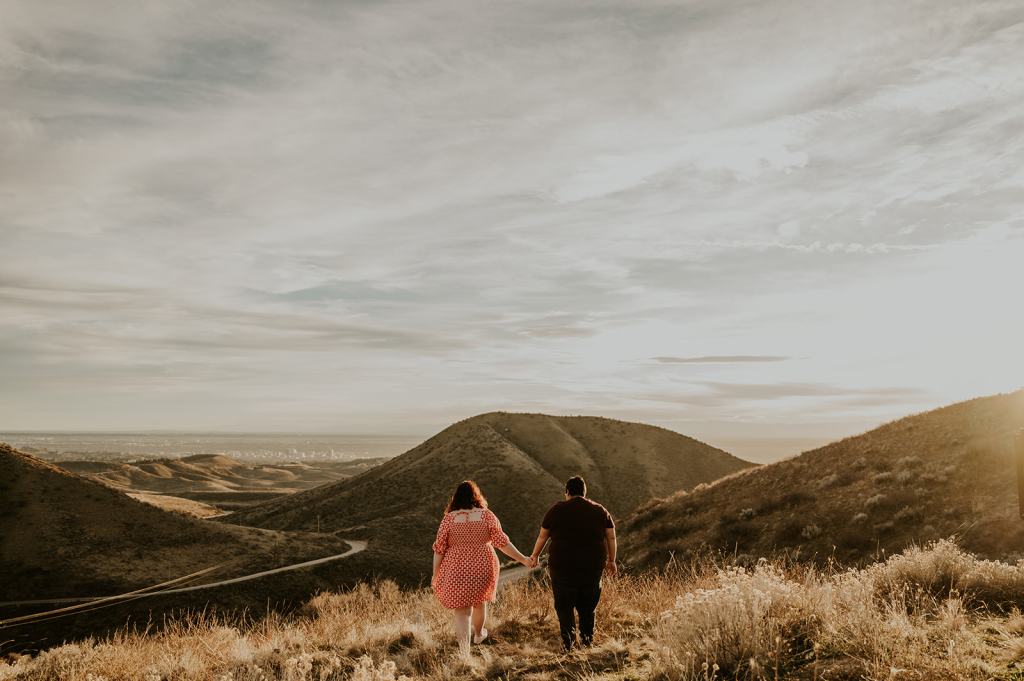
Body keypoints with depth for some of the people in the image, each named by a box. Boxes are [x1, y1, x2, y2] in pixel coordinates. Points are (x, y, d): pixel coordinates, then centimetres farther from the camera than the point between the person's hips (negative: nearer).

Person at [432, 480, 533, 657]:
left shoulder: (449, 518, -5)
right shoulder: (486, 516, -4)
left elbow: (439, 548, -5)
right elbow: (502, 542, -7)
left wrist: (435, 574, 4)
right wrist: (523, 560, 0)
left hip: (456, 571, -2)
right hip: (483, 568, 2)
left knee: (461, 611, 5)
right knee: (480, 601, 26)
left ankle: (465, 654, -1)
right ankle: (478, 634, 50)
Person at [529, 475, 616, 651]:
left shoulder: (557, 510, -3)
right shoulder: (600, 510, 4)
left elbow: (542, 536, 5)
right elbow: (611, 538, 4)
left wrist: (535, 556, 19)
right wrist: (611, 561, 15)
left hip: (563, 566, -3)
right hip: (593, 566, 3)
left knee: (564, 605, 9)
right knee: (588, 605, 18)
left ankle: (568, 643, 5)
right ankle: (587, 640, 26)